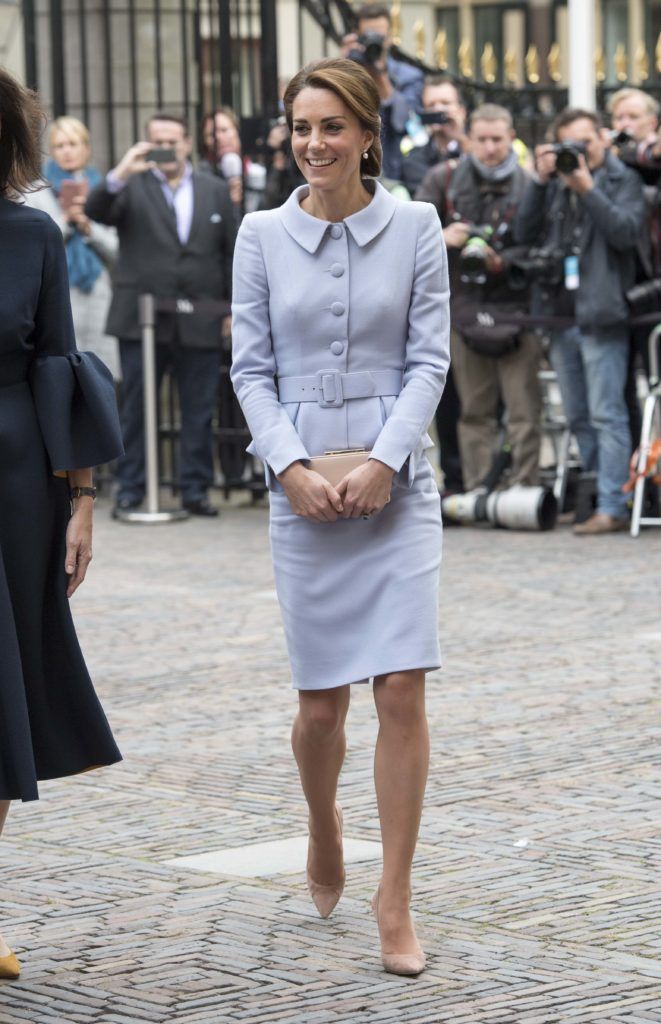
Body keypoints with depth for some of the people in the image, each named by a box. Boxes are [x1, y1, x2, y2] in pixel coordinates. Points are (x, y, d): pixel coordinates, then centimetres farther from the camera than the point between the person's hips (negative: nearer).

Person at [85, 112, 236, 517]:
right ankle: (131, 488, 10)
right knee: (136, 409, 3)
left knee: (199, 412, 5)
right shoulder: (132, 187, 4)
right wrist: (121, 173, -29)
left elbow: (231, 252, 12)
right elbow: (96, 211, -14)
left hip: (200, 322, 2)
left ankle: (196, 489, 12)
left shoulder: (216, 191, 11)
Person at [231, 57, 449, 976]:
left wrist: (384, 461, -13)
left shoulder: (415, 229, 1)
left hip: (396, 482, -1)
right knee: (322, 702, 5)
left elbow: (429, 359, -1)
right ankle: (324, 832, 37)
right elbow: (251, 369, 3)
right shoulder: (262, 236, 4)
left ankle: (395, 899, -1)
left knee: (402, 689, -9)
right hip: (303, 489, 1)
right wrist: (291, 466, -11)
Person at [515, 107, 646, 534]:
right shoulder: (555, 185, 15)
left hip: (601, 314, -6)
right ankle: (595, 493, 19)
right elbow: (525, 234, 7)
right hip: (561, 314, 6)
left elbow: (627, 231, -14)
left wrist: (587, 188, -16)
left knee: (607, 415, -9)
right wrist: (540, 181, -1)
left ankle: (612, 507, -11)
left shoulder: (623, 181, 1)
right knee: (579, 418, 11)